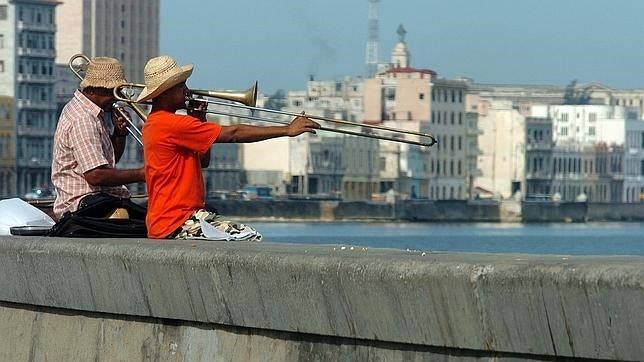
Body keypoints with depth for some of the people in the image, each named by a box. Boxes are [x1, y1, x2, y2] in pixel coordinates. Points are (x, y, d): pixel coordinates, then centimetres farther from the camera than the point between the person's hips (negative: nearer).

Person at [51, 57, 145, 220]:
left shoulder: (92, 114, 19)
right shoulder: (82, 120, -15)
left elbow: (111, 160, 27)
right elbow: (95, 175, -24)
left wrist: (120, 132, 9)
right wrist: (140, 174, -18)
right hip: (82, 202, -11)